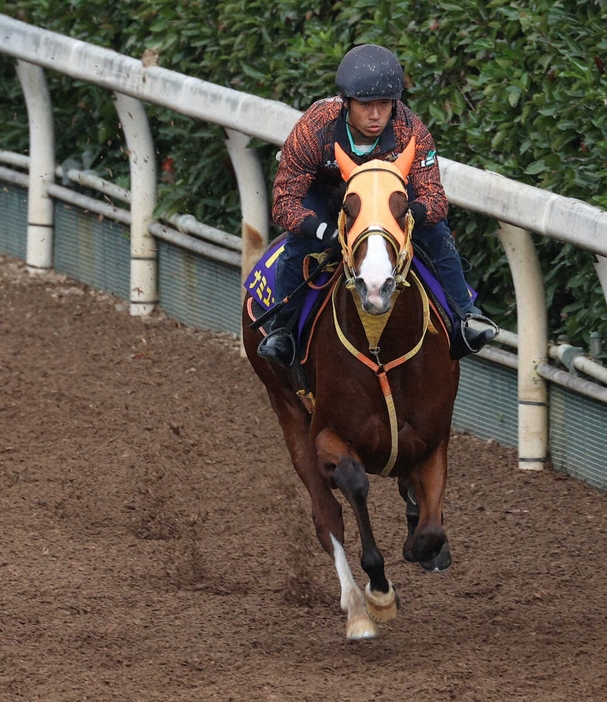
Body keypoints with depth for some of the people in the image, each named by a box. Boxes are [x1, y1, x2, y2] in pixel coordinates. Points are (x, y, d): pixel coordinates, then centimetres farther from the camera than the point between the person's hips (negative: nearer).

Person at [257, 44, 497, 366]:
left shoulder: (410, 130, -33)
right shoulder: (313, 129, -38)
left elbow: (434, 197, -31)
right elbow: (284, 201, -35)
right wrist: (325, 231, -54)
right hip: (323, 191, -2)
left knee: (436, 232, -19)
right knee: (299, 243, -28)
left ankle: (464, 318, -2)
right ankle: (281, 326, -5)